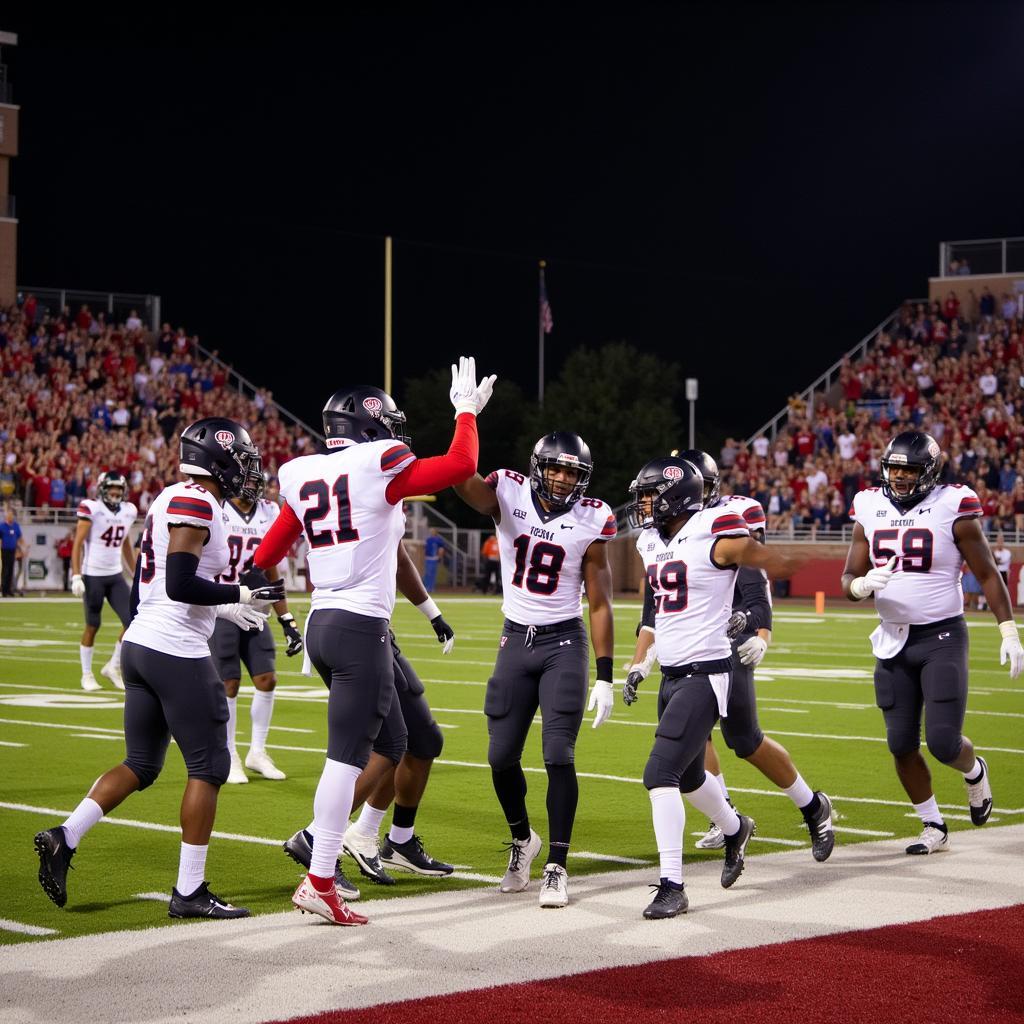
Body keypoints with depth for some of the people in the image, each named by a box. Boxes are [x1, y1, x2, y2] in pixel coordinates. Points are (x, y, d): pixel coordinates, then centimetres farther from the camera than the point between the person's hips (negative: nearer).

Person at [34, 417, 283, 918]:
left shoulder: (169, 501, 17)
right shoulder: (196, 502, -13)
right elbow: (181, 585, -21)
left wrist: (224, 608, 21)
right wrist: (241, 594, -10)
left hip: (140, 645, 10)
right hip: (177, 653, -10)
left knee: (140, 765, 16)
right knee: (209, 766, 0)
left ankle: (64, 838, 6)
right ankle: (189, 891, 3)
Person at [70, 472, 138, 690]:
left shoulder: (128, 511, 7)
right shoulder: (91, 508, -11)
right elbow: (78, 543, -12)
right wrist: (76, 575, -19)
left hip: (116, 576, 5)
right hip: (93, 575, -5)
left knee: (133, 621, -3)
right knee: (92, 626, 3)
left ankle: (113, 667, 14)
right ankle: (86, 674, 17)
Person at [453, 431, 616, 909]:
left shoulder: (589, 523, -7)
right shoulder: (509, 495, -6)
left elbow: (599, 605, -4)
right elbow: (462, 481, -29)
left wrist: (605, 677, -7)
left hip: (564, 642, -2)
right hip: (515, 640, 2)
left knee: (558, 755, -11)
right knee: (501, 756, 4)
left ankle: (556, 866, -2)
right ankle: (522, 839, 31)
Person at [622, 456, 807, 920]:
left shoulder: (715, 536, -16)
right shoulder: (652, 543, 10)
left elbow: (776, 563, -5)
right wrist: (638, 665, 17)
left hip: (705, 674, -8)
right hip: (672, 675, 8)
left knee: (660, 773, -16)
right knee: (688, 776, 21)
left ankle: (672, 886, -11)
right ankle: (735, 829, 49)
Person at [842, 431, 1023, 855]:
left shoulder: (952, 508, -9)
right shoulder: (870, 510, 3)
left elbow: (987, 574, -4)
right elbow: (848, 580, 6)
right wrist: (862, 585, -19)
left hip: (942, 637, -4)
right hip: (893, 641, 5)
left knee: (943, 742, -10)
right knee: (901, 744, 5)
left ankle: (974, 771, 27)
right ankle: (934, 828, 22)